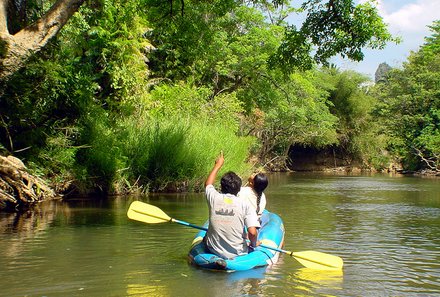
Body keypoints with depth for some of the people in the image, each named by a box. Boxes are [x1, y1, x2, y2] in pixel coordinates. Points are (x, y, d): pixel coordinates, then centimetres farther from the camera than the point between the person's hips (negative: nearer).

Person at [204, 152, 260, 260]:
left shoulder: (214, 198, -5)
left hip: (213, 250, 3)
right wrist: (253, 244, 3)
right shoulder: (244, 204, -13)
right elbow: (252, 232, -19)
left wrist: (218, 165, 30)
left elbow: (208, 184, 19)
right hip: (237, 254, -2)